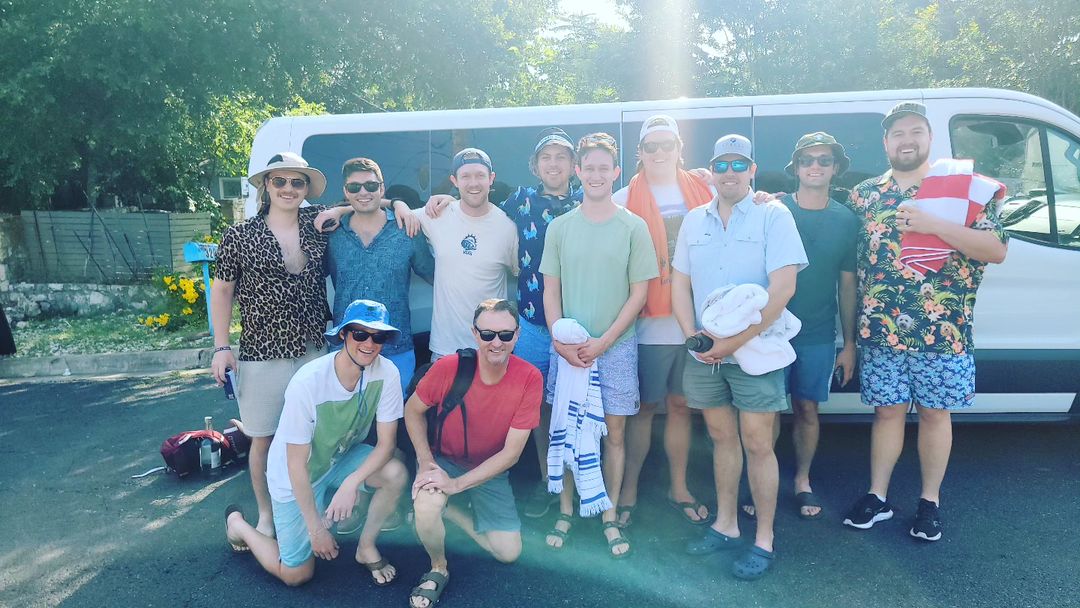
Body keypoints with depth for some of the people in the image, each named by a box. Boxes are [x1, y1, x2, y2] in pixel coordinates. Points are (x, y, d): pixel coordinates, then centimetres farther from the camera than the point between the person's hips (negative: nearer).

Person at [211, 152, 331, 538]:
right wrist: (221, 347, -3)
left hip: (314, 352, 2)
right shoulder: (240, 235, -1)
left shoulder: (318, 224, 3)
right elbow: (222, 291, 4)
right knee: (263, 439, 8)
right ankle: (265, 514, 28)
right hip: (262, 355, -2)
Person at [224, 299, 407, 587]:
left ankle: (366, 547, 2)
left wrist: (351, 483, -32)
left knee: (396, 473, -24)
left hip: (341, 458, 4)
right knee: (297, 574, 3)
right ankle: (236, 523, 29)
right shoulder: (308, 383, -32)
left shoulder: (386, 372, -22)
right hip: (298, 476, -3)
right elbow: (296, 465, -23)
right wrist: (316, 529, -19)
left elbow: (386, 442, -15)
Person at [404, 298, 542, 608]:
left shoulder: (530, 378, -24)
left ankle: (449, 508, 19)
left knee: (509, 552, -1)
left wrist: (457, 484, -25)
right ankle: (438, 568, 1)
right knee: (427, 509, -32)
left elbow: (511, 452, -19)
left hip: (490, 471, 2)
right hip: (445, 460, -2)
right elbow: (413, 410, -6)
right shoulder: (448, 367, -25)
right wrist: (426, 461, -18)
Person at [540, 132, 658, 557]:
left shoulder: (633, 227, -1)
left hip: (616, 347, -1)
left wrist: (604, 341, -10)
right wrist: (560, 339, -8)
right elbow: (551, 292, 6)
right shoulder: (560, 227, 5)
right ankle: (565, 511, 23)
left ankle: (610, 517, 20)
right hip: (566, 347, 2)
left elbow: (639, 293, -2)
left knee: (614, 432, 6)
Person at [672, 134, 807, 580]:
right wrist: (692, 335, -6)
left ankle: (764, 540, 16)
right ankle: (725, 526, 29)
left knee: (757, 445, 1)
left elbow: (782, 287, -14)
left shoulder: (773, 217, -5)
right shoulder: (694, 220, 9)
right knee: (721, 438, 14)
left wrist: (735, 341, -17)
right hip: (704, 354, 4)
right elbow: (679, 283, 10)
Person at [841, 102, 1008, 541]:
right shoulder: (864, 194, 8)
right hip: (880, 331, 1)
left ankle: (930, 502, 25)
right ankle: (877, 497, 22)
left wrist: (934, 225, -20)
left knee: (935, 413, 9)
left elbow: (997, 251, -8)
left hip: (943, 332, -1)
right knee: (887, 411, 10)